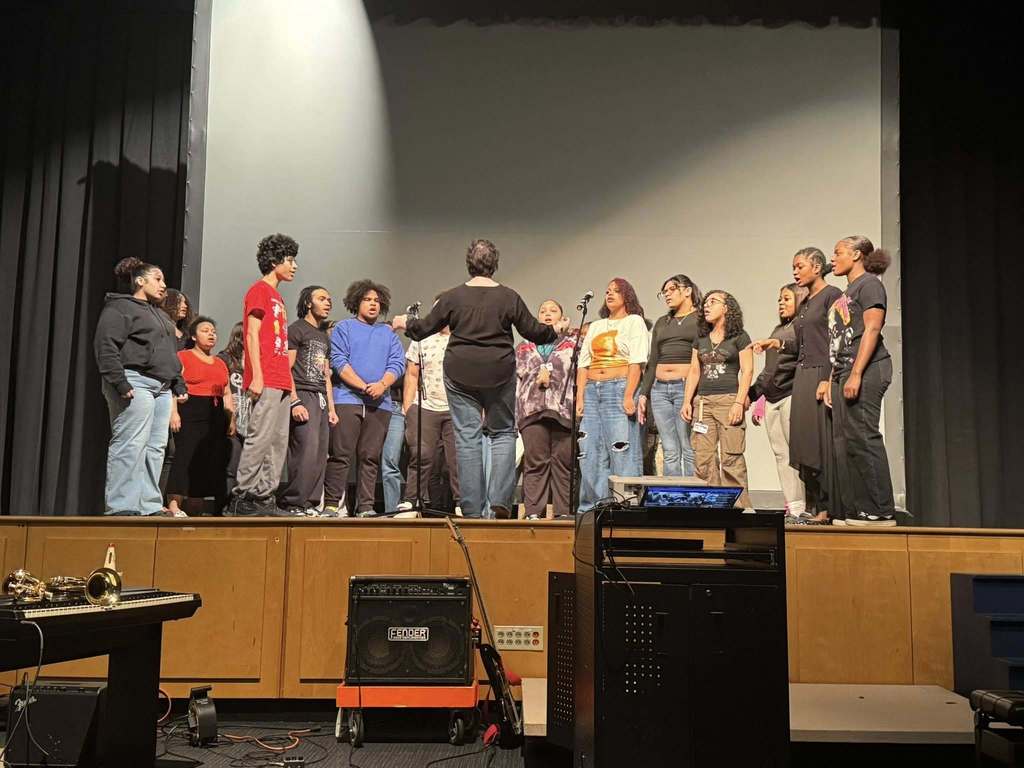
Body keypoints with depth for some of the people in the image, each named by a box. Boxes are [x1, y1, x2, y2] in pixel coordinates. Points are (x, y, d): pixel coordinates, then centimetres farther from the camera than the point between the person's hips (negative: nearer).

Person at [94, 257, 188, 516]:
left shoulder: (159, 315, 28)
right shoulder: (119, 307, -1)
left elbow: (169, 354, 31)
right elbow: (105, 346, -12)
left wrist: (179, 385, 21)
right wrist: (119, 382, -20)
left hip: (161, 388, 9)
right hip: (135, 384, -9)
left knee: (155, 448, 5)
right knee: (130, 446, -13)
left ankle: (149, 505, 7)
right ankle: (120, 506, -13)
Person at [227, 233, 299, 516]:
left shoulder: (277, 297, 23)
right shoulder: (259, 291, -2)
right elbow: (252, 336, -10)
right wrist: (256, 376, -17)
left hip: (280, 383, 9)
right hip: (265, 382, -9)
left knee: (279, 442, 6)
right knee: (260, 437, -12)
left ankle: (265, 498, 8)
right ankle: (243, 497, -8)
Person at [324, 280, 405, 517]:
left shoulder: (388, 333, 21)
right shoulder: (344, 328, 10)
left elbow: (398, 363, 9)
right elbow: (339, 361, -3)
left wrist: (382, 385, -11)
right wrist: (364, 386, -13)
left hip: (380, 403, 4)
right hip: (348, 398, -3)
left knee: (371, 457, 2)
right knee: (341, 455, -7)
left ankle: (366, 506, 4)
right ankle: (332, 504, -4)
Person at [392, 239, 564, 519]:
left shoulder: (453, 296, -1)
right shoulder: (509, 297, -2)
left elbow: (425, 328, 7)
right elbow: (533, 331, 3)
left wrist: (405, 324, 28)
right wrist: (556, 330, 23)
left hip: (460, 374, 1)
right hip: (499, 373, 0)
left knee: (467, 437, 4)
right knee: (503, 433, 12)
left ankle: (472, 508, 6)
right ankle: (500, 498, -3)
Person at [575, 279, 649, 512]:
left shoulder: (634, 322, 7)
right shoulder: (595, 326, 23)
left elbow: (636, 362, -4)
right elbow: (584, 364, 17)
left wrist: (629, 396, -16)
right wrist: (580, 397, 4)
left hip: (619, 388, -5)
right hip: (592, 390, 5)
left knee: (622, 450, -8)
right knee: (589, 453, 2)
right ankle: (592, 508, 7)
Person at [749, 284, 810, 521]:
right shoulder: (778, 330, 27)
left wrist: (778, 344, -32)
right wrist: (755, 395, 24)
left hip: (791, 395, -8)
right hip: (771, 399, 8)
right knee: (781, 454, 1)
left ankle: (802, 508, -12)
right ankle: (792, 507, -1)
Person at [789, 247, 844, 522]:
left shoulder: (832, 295, -5)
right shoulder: (804, 304, 20)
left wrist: (828, 380, -20)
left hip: (821, 376, -8)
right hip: (802, 376, 8)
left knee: (823, 443, -8)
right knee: (805, 444, 6)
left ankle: (827, 508, -4)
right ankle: (813, 506, 10)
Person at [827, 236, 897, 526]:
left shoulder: (869, 283, -2)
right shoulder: (847, 293, 24)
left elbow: (872, 329, -13)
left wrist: (856, 374, -21)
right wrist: (833, 381, 18)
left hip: (866, 371, -9)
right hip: (843, 372, 9)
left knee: (863, 439, -13)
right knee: (844, 442, 6)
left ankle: (880, 512, -10)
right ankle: (855, 511, 9)